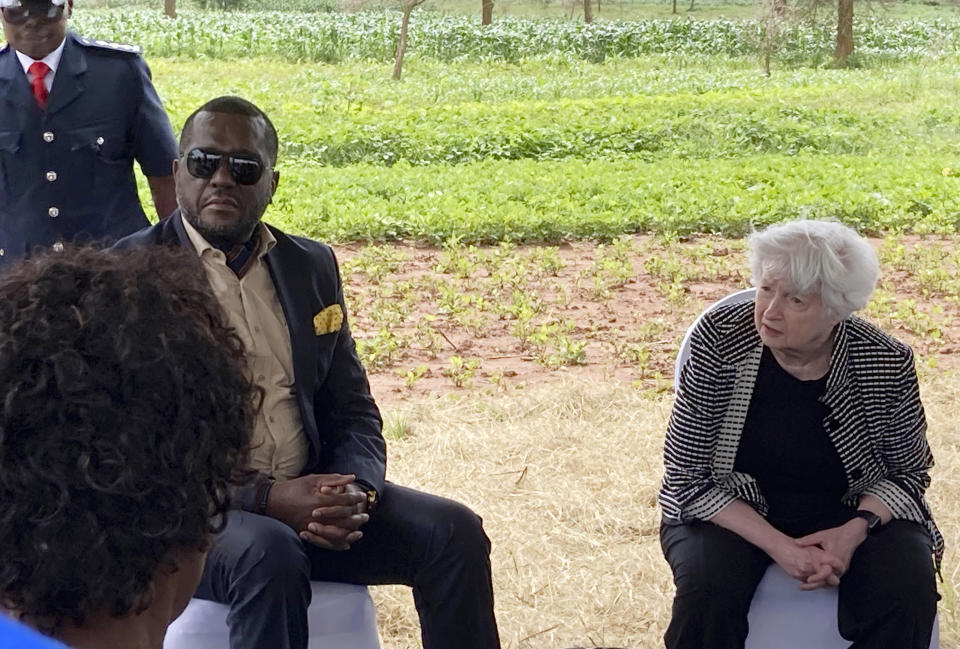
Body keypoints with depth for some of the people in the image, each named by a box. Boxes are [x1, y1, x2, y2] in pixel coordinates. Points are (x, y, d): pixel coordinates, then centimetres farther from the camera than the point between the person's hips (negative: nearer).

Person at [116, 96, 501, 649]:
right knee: (270, 554, -35)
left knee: (454, 532, -13)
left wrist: (356, 491, -10)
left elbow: (352, 411, 13)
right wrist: (267, 498, -21)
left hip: (309, 497, 5)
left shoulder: (312, 266, 11)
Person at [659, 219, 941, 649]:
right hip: (734, 512, -1)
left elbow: (910, 471, 3)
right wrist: (776, 545, -23)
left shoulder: (887, 364, -13)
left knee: (908, 593, -25)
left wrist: (855, 531, -17)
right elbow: (687, 479, -12)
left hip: (851, 513, 2)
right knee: (708, 592, -31)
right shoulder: (718, 342, -17)